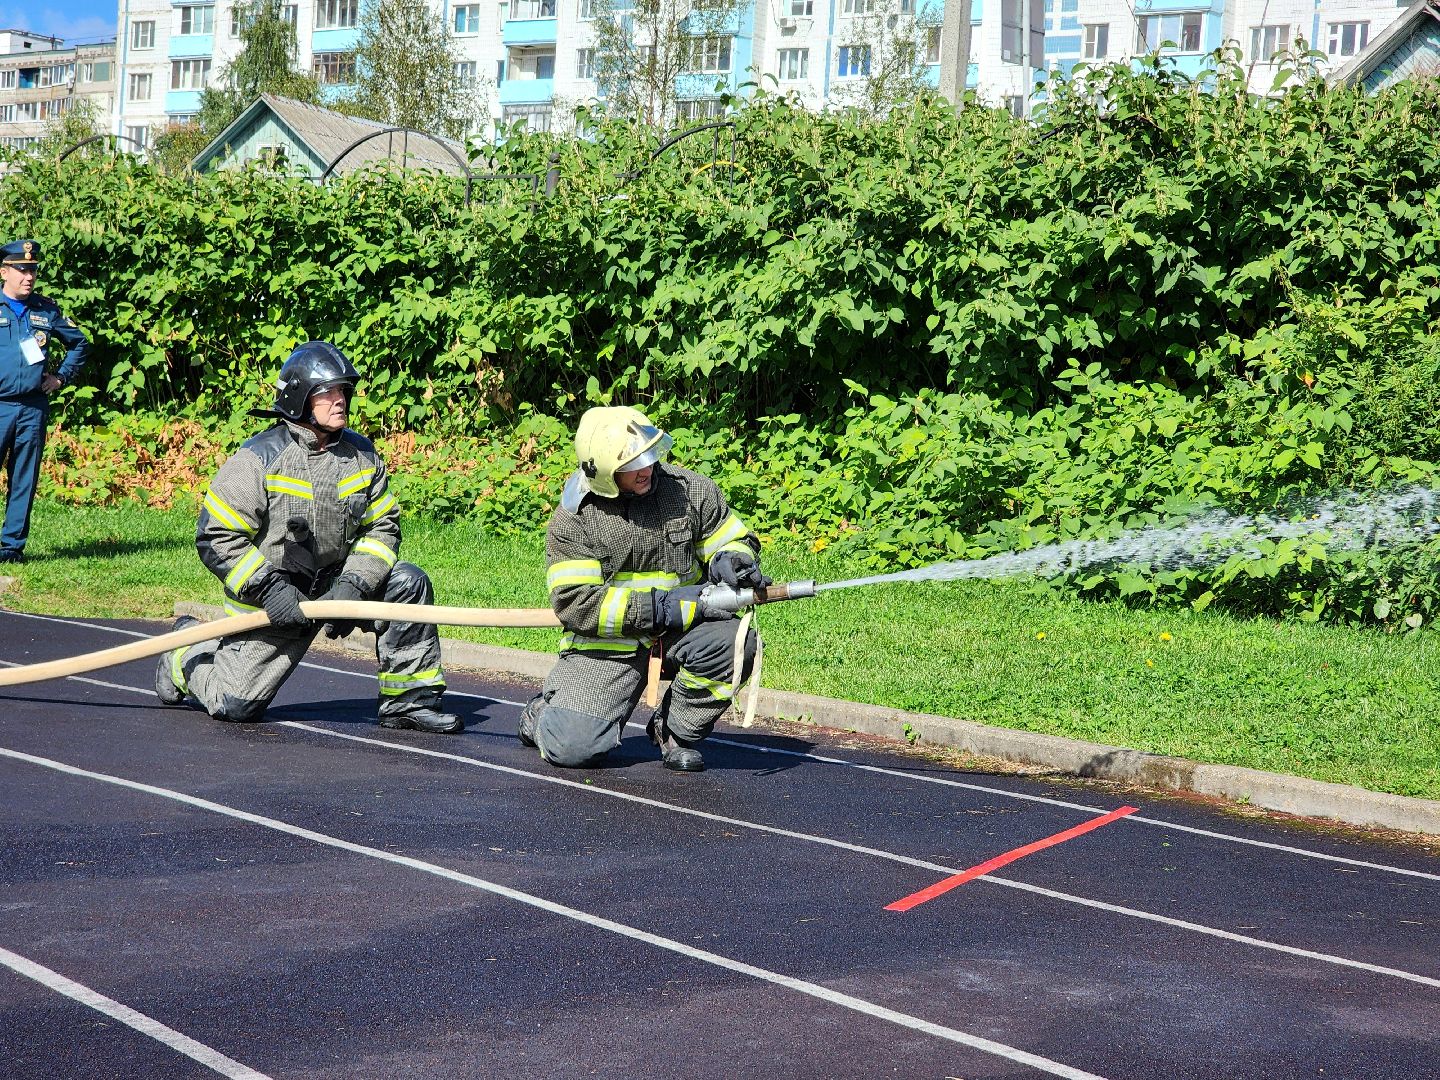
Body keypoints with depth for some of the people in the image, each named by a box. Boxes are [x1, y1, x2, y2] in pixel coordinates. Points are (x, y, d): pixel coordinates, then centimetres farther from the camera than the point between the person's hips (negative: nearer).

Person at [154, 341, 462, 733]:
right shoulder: (261, 458, -17)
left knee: (408, 582, -17)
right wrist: (269, 590, -23)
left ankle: (408, 700, -6)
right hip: (267, 595, -4)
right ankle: (188, 651, 28)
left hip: (336, 583, 4)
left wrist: (353, 587, -15)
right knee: (234, 704, -6)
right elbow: (216, 537, -16)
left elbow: (382, 527, 1)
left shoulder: (362, 454, -2)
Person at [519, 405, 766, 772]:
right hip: (608, 642, -2)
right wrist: (667, 607, -23)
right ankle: (545, 714, 22)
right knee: (571, 748, -19)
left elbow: (737, 541, 10)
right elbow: (575, 603, -17)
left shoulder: (691, 489, -4)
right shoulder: (572, 519, -9)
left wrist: (730, 560, -17)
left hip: (679, 633, 2)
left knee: (733, 639, -30)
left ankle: (676, 731, -3)